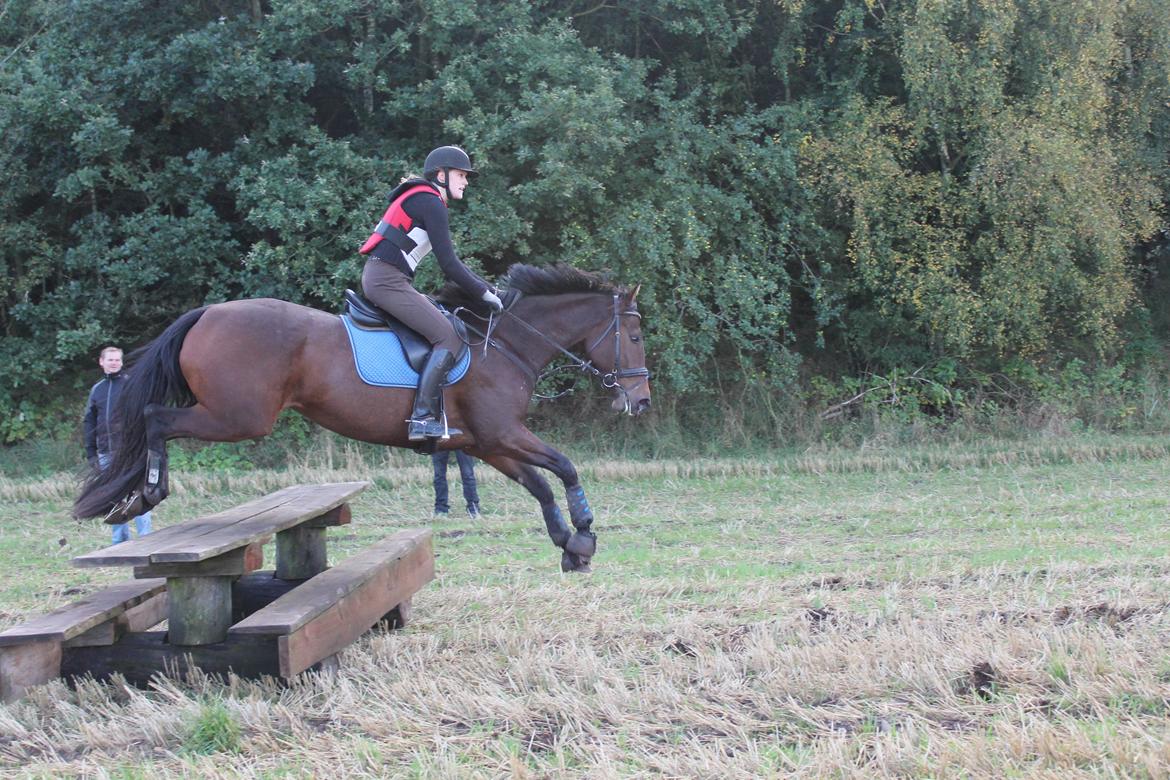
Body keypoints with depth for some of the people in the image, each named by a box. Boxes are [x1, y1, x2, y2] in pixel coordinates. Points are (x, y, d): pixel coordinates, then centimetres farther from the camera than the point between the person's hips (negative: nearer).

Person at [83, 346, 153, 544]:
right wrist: (91, 453, 9)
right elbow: (89, 422, 15)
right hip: (106, 453, 5)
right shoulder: (96, 390, 14)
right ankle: (120, 540, 14)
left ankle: (145, 537, -6)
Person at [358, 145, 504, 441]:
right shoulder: (431, 203, -9)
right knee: (448, 337, -15)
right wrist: (483, 293, -5)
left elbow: (449, 263, 24)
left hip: (381, 278, 11)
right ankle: (422, 419, -23)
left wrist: (486, 288, 18)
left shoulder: (427, 202, 22)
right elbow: (449, 264, -13)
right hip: (387, 280, -11)